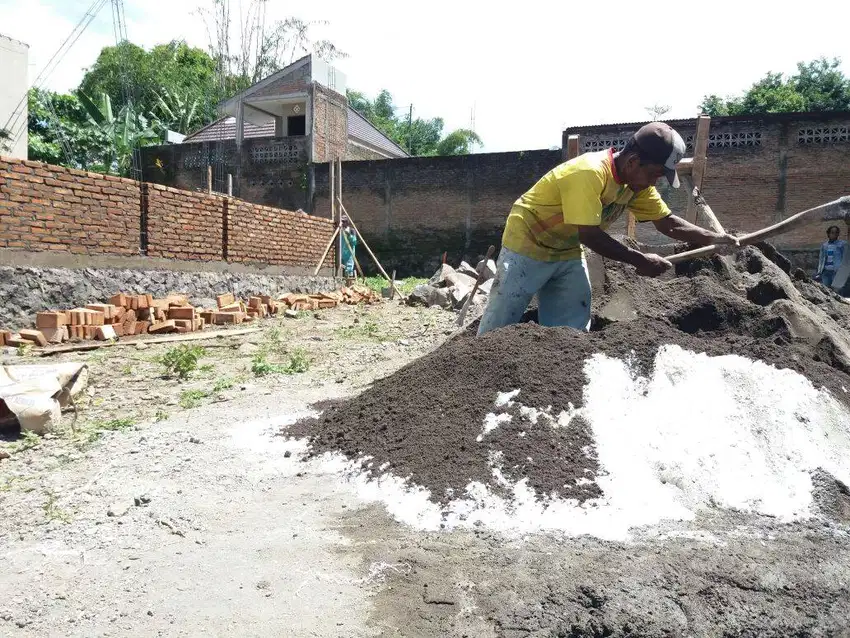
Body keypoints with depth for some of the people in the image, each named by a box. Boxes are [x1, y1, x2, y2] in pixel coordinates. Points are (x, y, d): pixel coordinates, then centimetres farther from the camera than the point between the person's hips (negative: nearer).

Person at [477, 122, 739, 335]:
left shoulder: (637, 182, -5)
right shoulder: (589, 173, -31)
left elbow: (668, 223, 3)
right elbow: (590, 236, -32)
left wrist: (715, 238, -7)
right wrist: (639, 260, -25)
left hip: (568, 253, 8)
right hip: (528, 245, -8)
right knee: (497, 328, 0)